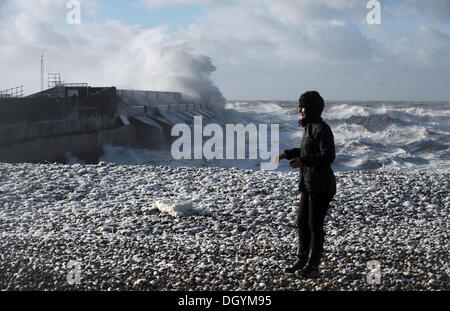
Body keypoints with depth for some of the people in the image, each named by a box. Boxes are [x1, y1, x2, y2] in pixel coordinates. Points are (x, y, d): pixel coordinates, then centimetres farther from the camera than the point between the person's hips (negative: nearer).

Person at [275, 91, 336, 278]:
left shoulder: (322, 129, -17)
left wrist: (303, 161, -30)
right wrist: (286, 154, 21)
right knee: (302, 222, 14)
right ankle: (303, 260, 26)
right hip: (308, 184, 9)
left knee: (315, 225, -2)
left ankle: (313, 266, 7)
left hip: (321, 185, -9)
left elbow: (328, 156, -24)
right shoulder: (310, 127, 12)